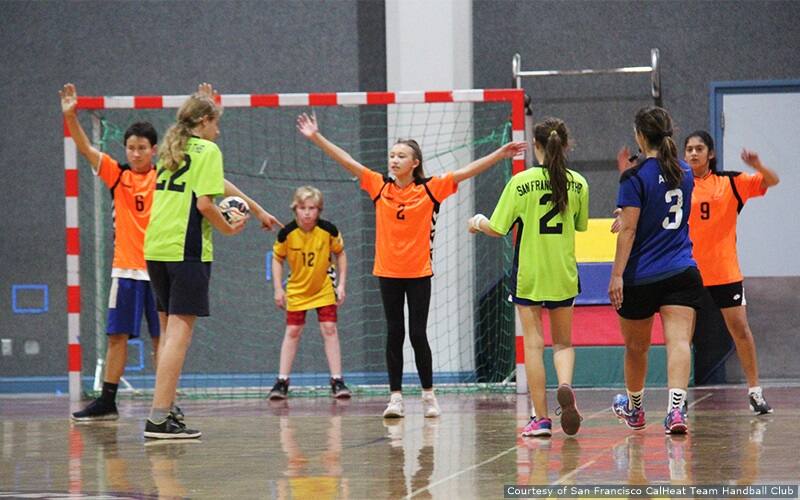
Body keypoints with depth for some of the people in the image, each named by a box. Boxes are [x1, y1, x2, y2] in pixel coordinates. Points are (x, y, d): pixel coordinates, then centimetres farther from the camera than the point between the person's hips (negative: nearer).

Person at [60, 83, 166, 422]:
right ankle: (107, 403, 8)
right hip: (126, 269, 1)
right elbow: (86, 148, -5)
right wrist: (71, 117, -20)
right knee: (117, 336, 3)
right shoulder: (117, 175, 4)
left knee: (161, 338, 3)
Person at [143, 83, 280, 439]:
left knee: (172, 332, 16)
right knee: (180, 333, -9)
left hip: (155, 248, 8)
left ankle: (164, 410, 16)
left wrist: (257, 210, 36)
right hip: (187, 250, -8)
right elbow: (204, 203, -16)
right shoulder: (207, 150, -5)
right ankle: (159, 419, -15)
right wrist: (229, 228, 2)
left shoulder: (172, 149, 20)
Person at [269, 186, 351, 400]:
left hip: (324, 288, 0)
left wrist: (341, 284, -5)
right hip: (297, 289, 0)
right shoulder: (287, 233, -19)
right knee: (292, 332, 1)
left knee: (329, 329, -7)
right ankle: (282, 381, 7)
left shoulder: (328, 230, -19)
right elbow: (277, 258, -3)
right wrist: (278, 289, -7)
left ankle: (337, 381, -2)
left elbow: (340, 253, -2)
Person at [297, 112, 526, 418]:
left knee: (418, 334, -1)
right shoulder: (379, 186, 1)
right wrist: (316, 137, -6)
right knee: (394, 333, 5)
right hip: (387, 272, 2)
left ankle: (428, 394, 12)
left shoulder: (430, 189, -3)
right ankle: (395, 396, 7)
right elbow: (346, 161, -1)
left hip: (419, 272, -2)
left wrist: (501, 154, -10)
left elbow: (467, 172, -5)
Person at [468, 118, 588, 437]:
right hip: (564, 275, 3)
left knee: (533, 344, 4)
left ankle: (541, 418, 3)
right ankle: (565, 386, -17)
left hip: (529, 274, -2)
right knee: (563, 342, 14)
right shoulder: (577, 183, -1)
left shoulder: (521, 182, -11)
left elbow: (497, 229, -8)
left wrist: (478, 223, 13)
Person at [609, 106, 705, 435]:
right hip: (682, 274, 4)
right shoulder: (684, 174, 10)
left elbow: (628, 229, -14)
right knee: (678, 341, -10)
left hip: (641, 276, -4)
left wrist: (617, 274, -14)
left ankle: (634, 408, 35)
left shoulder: (636, 177, -9)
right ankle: (676, 406, -29)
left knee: (636, 347, 15)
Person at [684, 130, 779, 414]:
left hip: (724, 270, 0)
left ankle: (754, 391, 10)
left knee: (740, 328, 1)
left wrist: (757, 165, -24)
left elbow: (772, 181, -2)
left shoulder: (730, 183, 2)